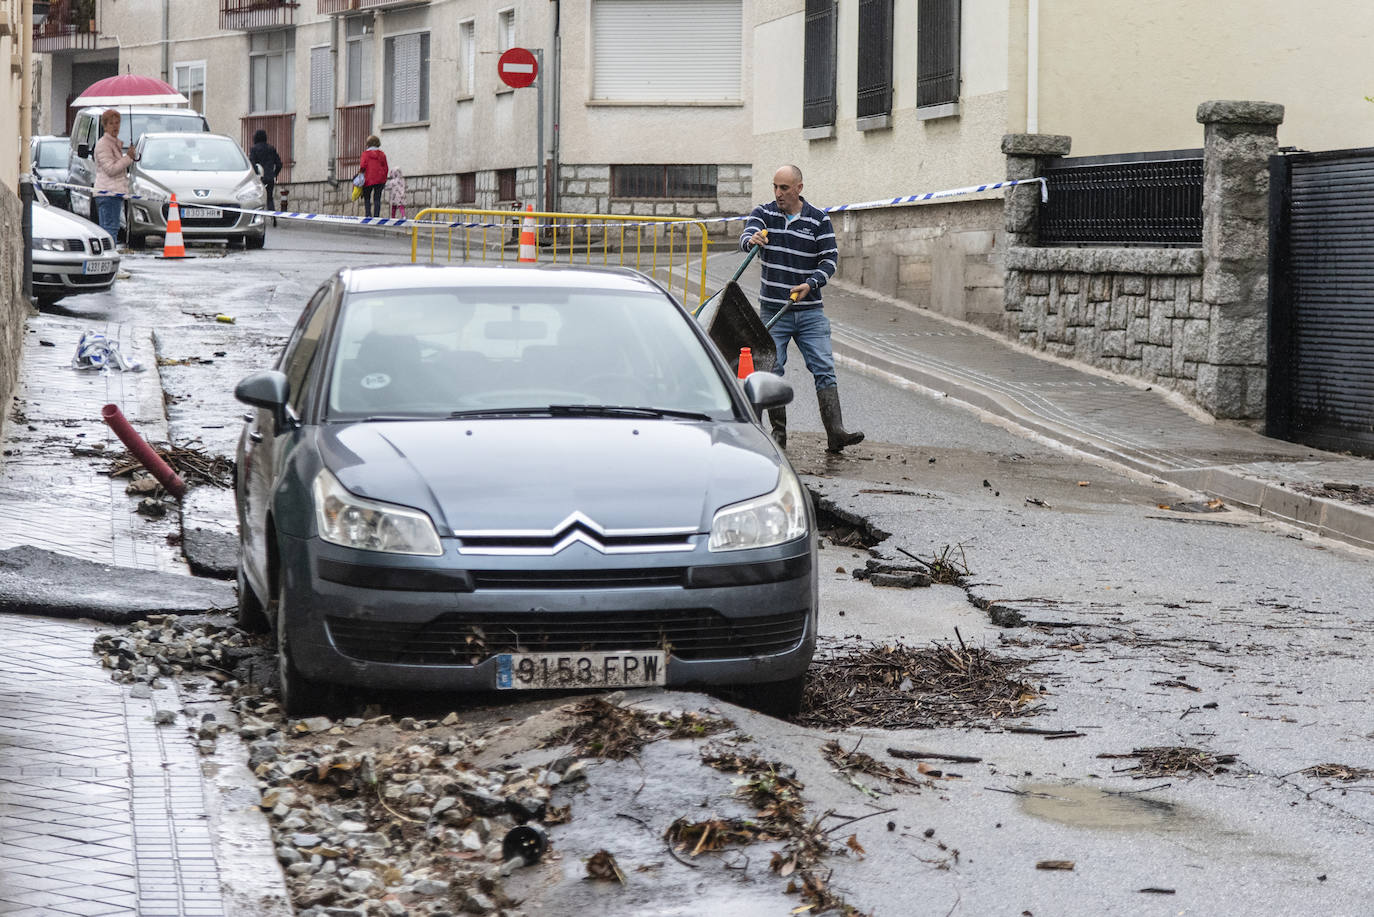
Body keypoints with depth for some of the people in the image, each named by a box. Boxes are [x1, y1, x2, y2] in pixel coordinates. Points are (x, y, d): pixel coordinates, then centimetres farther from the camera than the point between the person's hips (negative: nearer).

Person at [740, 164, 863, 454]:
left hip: (810, 311, 0)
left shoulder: (819, 220, 2)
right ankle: (778, 434, 9)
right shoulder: (763, 213, 2)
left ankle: (835, 433, -12)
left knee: (824, 369, -8)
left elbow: (829, 259, 0)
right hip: (772, 309, 0)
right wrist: (753, 239, -42)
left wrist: (810, 284, -18)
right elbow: (746, 237, -17)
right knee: (772, 372, 0)